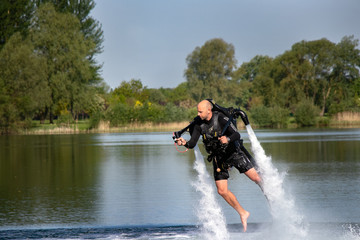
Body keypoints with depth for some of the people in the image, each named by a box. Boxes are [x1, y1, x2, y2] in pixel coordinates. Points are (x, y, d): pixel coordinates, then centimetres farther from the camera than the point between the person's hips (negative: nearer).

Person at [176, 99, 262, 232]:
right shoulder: (199, 124, -7)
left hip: (233, 153, -4)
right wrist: (185, 143, -33)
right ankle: (243, 213, 12)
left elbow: (237, 134, -23)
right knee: (222, 191, -4)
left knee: (256, 178, -9)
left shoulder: (221, 119, -19)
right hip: (219, 159, 4)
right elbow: (193, 143, -12)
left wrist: (228, 139, -44)